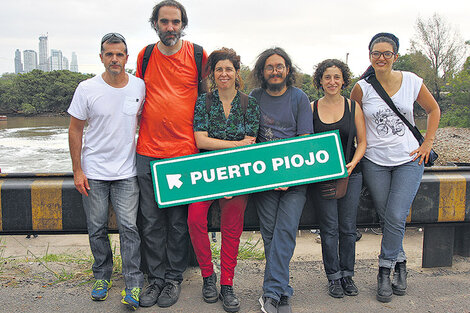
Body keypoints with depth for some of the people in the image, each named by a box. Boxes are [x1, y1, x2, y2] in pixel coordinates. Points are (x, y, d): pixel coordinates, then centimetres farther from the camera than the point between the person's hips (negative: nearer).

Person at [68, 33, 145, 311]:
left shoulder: (139, 86, -2)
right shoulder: (87, 89, -6)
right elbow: (76, 130, 0)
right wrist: (77, 170, -3)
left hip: (127, 172, 0)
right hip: (93, 172, 0)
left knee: (129, 227, -4)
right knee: (97, 229, 9)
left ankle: (134, 284, 7)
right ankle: (102, 276, 28)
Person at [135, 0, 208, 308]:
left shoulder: (198, 55, 2)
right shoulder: (145, 56, 9)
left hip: (184, 152, -2)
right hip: (148, 153, 3)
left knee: (178, 221, 6)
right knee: (151, 221, 7)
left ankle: (174, 277, 22)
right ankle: (156, 277, 22)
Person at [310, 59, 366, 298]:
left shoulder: (353, 106, 4)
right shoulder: (312, 108, 3)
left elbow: (362, 142, 5)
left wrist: (353, 163, -11)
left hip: (351, 174, 1)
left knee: (348, 227, 6)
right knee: (329, 228, 2)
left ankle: (347, 274, 24)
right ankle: (333, 277, 18)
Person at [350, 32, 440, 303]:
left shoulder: (412, 81, -1)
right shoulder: (363, 87, -4)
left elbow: (433, 110, 13)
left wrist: (427, 143, 5)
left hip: (409, 160, 0)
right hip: (375, 162, 0)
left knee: (396, 217, -8)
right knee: (387, 219, 6)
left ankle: (385, 272, 9)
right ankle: (400, 265, 26)